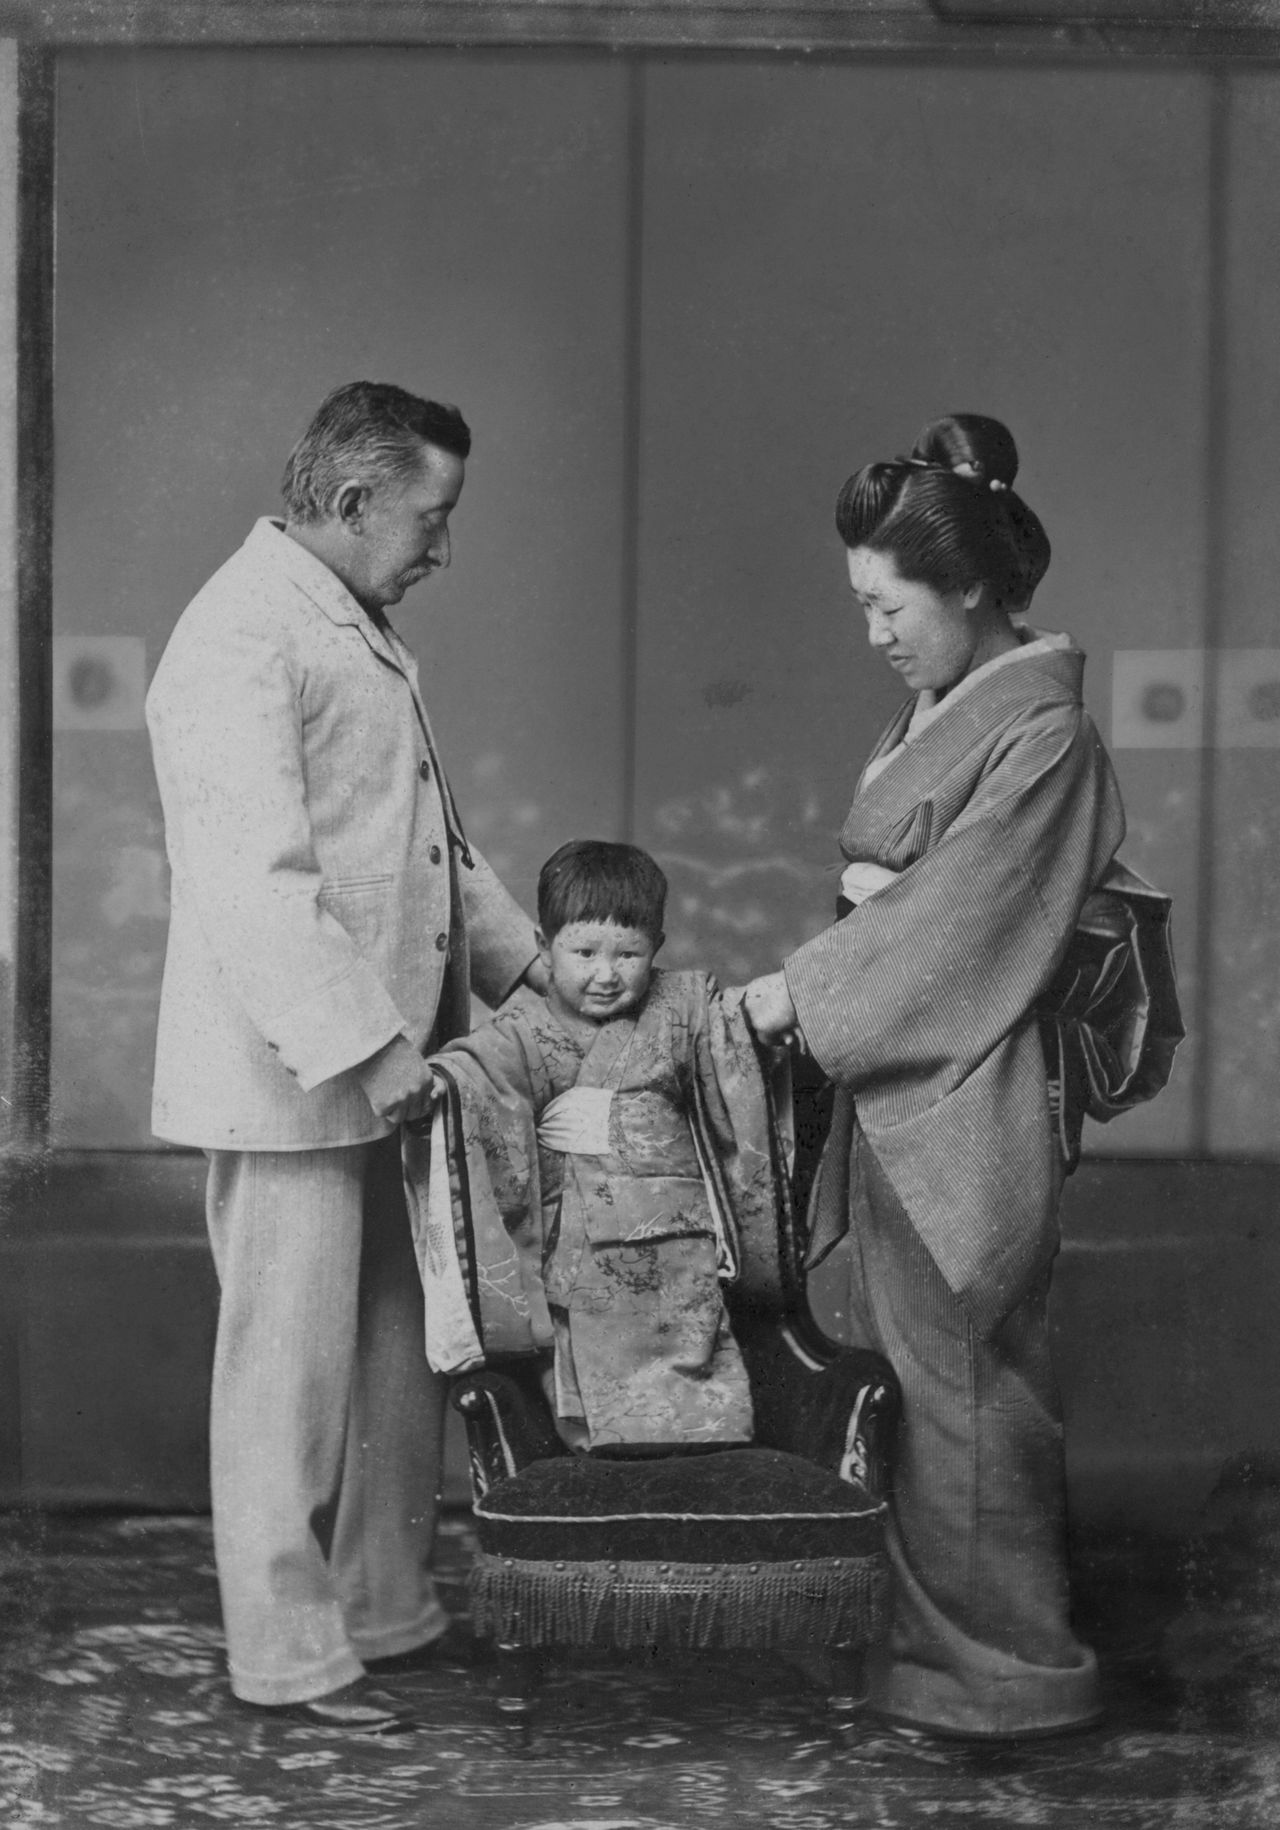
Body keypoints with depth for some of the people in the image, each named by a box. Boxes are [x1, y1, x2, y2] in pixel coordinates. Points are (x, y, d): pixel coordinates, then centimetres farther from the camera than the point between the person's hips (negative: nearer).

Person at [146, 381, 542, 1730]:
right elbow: (259, 880, -24)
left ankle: (385, 1612, 28)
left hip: (383, 1068, 10)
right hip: (293, 1077, -10)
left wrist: (526, 964, 19)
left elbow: (430, 836, 26)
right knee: (291, 1372, 1)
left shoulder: (355, 629, 18)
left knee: (400, 1362, 15)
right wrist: (361, 1047, -25)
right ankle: (287, 1656, 12)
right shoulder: (239, 637, -15)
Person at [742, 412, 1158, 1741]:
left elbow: (961, 913, -18)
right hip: (901, 1094, 9)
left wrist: (806, 990, -13)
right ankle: (926, 1636, 27)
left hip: (968, 1107, -9)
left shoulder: (1041, 732, -14)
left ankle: (1006, 1667, 14)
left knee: (960, 1378, 0)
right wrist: (842, 942, -4)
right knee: (905, 1364, 14)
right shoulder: (935, 710, 12)